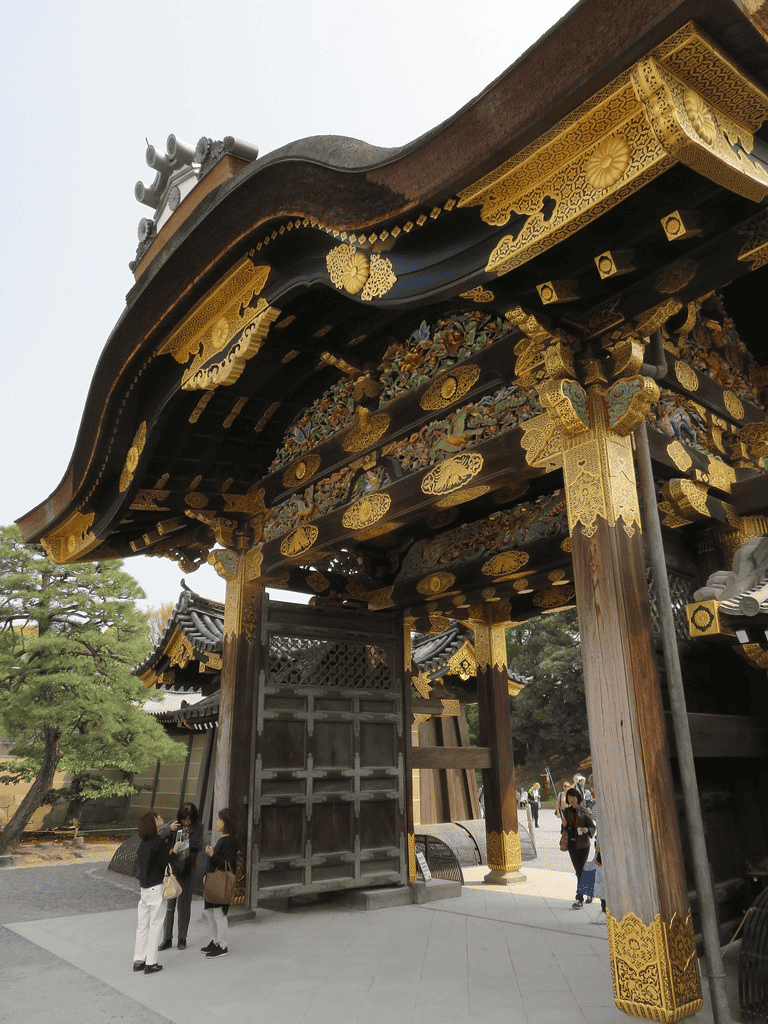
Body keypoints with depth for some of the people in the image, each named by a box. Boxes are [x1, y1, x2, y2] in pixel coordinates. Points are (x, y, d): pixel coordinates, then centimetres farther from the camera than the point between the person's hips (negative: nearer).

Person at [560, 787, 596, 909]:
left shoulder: (583, 811, -3)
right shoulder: (566, 811, 4)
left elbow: (592, 827, -1)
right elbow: (565, 831, 7)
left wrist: (587, 830, -22)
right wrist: (564, 825, -15)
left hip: (583, 844, -3)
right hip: (572, 844, 3)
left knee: (580, 871, -9)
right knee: (578, 871, 11)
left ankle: (579, 899, -9)